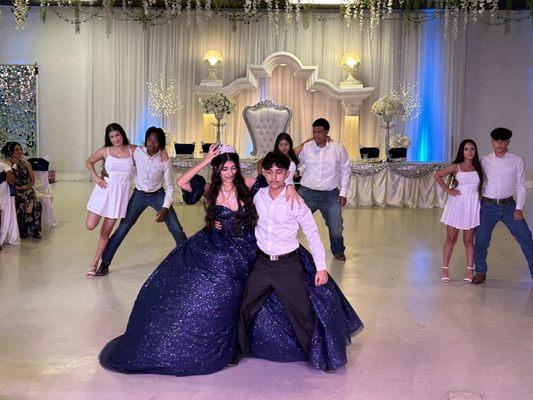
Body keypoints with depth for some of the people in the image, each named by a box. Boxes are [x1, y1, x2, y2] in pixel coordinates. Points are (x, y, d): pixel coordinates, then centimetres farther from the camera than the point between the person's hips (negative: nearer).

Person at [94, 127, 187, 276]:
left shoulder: (164, 161, -16)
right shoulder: (137, 152, -14)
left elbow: (170, 187, -9)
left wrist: (165, 208, -19)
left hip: (158, 195, 0)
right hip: (139, 195, 1)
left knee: (176, 229, -7)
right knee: (123, 228, -5)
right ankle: (104, 263, 6)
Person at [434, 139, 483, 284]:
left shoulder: (478, 167, 6)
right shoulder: (456, 167, -1)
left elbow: (481, 185, 16)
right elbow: (437, 175, 3)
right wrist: (447, 190, -2)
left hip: (472, 206, 2)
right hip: (456, 204, -1)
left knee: (468, 240, 5)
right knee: (451, 239, 5)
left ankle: (470, 270, 12)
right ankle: (445, 269, 12)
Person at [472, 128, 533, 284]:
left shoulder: (517, 160, -2)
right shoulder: (485, 161, 2)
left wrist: (519, 208, -5)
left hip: (509, 205, 0)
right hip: (488, 206, 1)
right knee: (481, 241, 5)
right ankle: (480, 272, 25)